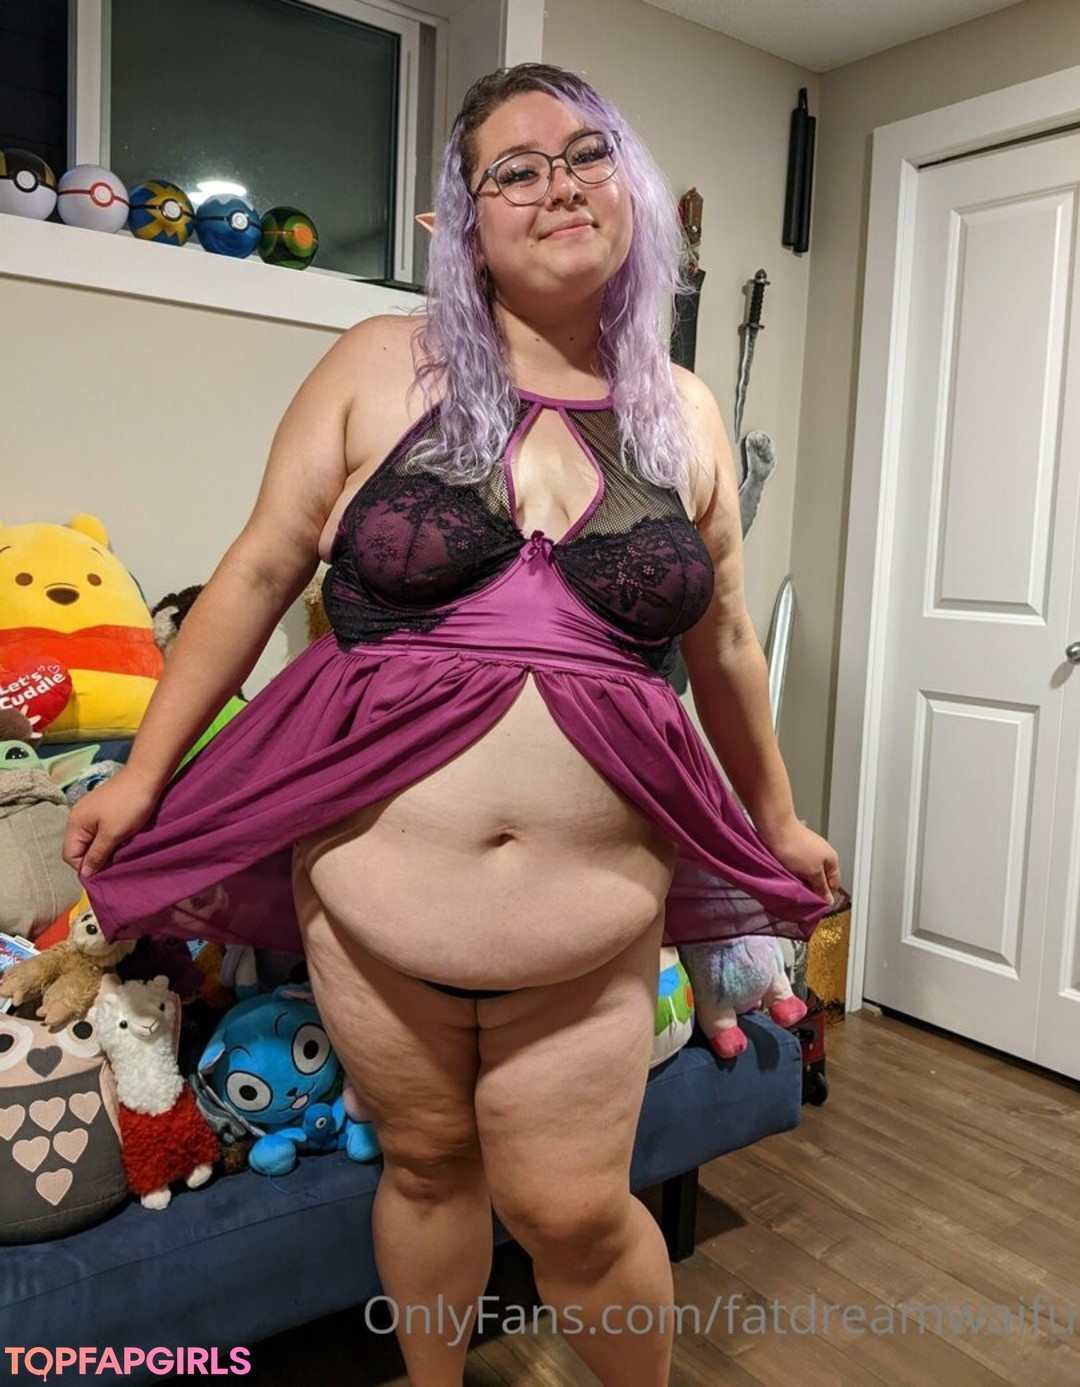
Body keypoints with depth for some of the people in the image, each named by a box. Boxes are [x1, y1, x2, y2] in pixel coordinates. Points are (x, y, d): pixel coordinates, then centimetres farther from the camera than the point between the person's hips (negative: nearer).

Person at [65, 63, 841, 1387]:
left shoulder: (686, 417, 5)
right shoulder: (381, 367, -1)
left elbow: (722, 645, 13)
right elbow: (258, 573, 2)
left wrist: (779, 818, 22)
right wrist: (142, 773, 5)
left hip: (595, 930, 1)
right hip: (367, 903, 0)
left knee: (572, 1213, 8)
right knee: (424, 1164, 18)